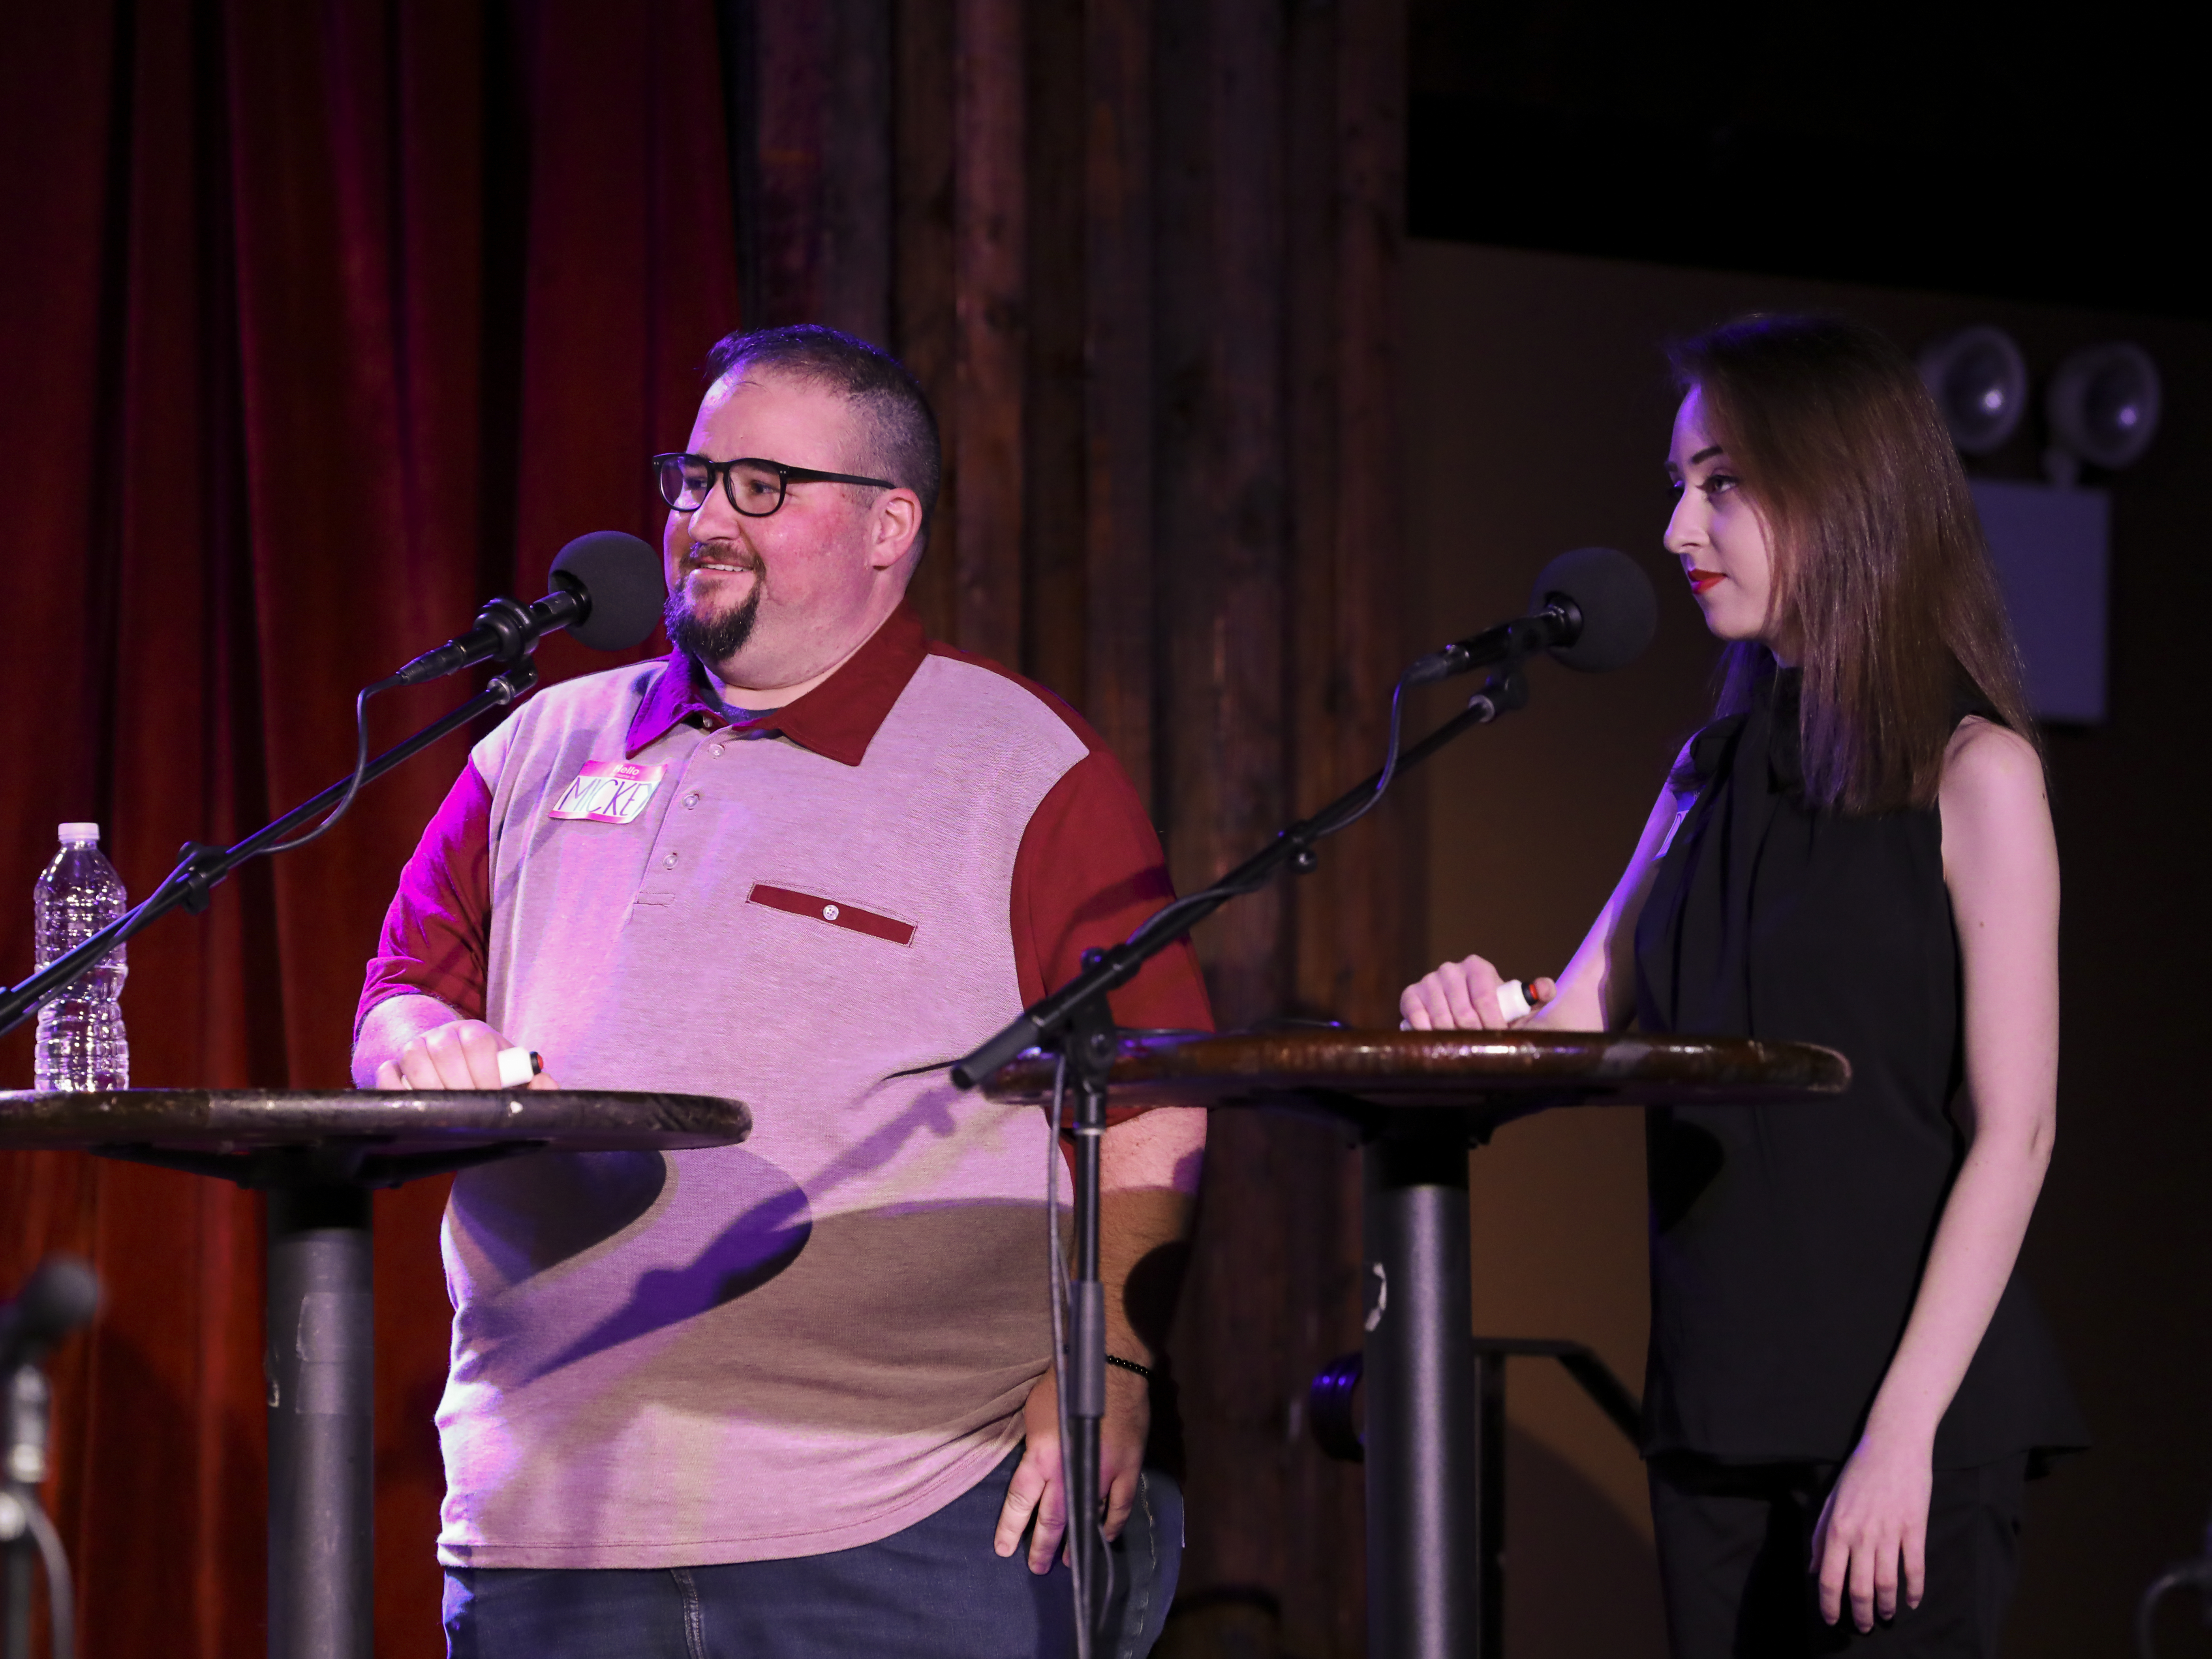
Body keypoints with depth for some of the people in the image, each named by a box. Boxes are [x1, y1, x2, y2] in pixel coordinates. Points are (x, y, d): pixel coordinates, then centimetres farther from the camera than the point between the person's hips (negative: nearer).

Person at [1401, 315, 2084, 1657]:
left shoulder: (1970, 774, -4)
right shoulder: (1714, 777, 15)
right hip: (1718, 1400, 6)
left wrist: (1904, 1432, -17)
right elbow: (1577, 1026, 16)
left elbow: (2014, 1131, -9)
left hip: (1911, 1401, -6)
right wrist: (1484, 1023, -9)